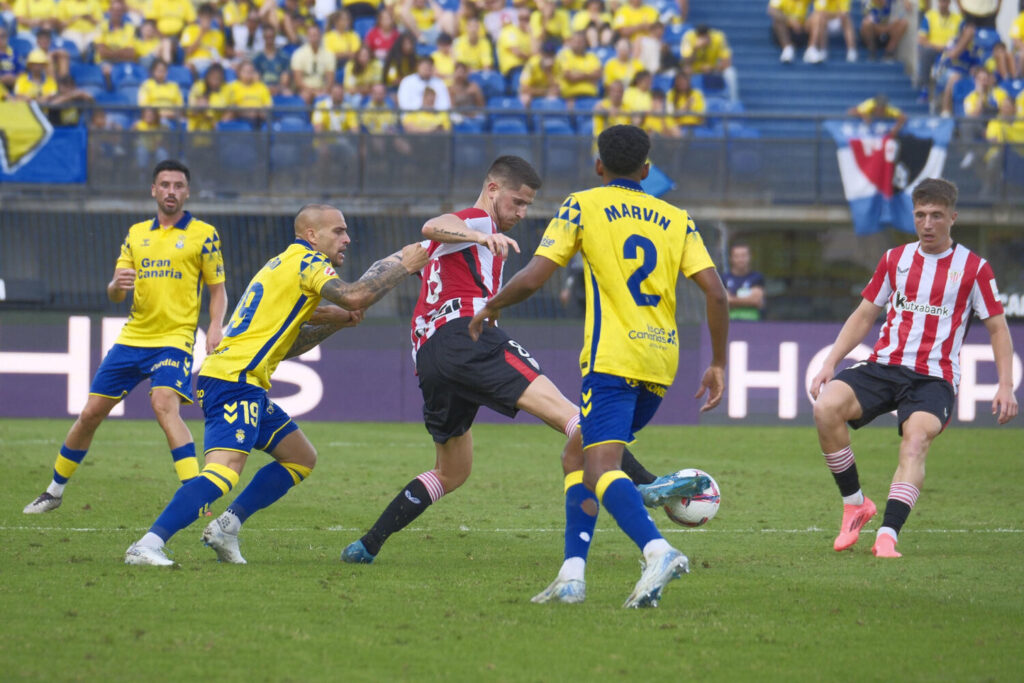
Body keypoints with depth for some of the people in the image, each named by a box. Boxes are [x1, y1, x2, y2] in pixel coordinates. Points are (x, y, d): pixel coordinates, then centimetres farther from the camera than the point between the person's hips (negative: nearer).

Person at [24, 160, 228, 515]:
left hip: (174, 339, -5)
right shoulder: (136, 233, 13)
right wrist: (117, 284, -13)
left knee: (164, 405, -29)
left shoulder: (203, 234, 1)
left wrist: (215, 326, -16)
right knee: (91, 412, 7)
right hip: (132, 338, 5)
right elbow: (115, 295, 12)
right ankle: (55, 491, 24)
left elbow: (218, 289, 3)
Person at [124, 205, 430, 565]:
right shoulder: (306, 261, -4)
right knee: (224, 470, -25)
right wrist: (402, 265, -8)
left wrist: (337, 321, 18)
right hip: (235, 378, -10)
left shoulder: (283, 265, 26)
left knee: (301, 458, 18)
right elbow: (355, 295, -21)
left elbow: (287, 344, 30)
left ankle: (226, 527, 11)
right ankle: (148, 545, -36)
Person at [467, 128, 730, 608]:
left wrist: (489, 308, 15)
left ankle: (657, 550, -40)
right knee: (579, 454, 21)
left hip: (613, 358, -6)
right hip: (662, 359, 6)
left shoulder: (583, 206, 4)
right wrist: (717, 364, 11)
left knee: (600, 468, -15)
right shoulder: (676, 220, 15)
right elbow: (715, 292, 4)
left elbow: (533, 278, -3)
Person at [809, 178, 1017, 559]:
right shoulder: (896, 259, 14)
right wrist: (829, 364, 7)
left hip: (934, 377, -3)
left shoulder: (973, 267, 5)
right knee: (826, 408, -24)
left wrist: (1005, 387, -4)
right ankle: (855, 505, -8)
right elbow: (864, 316, 19)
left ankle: (888, 535, -41)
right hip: (883, 366, 3)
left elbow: (998, 328, 7)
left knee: (915, 441, -32)